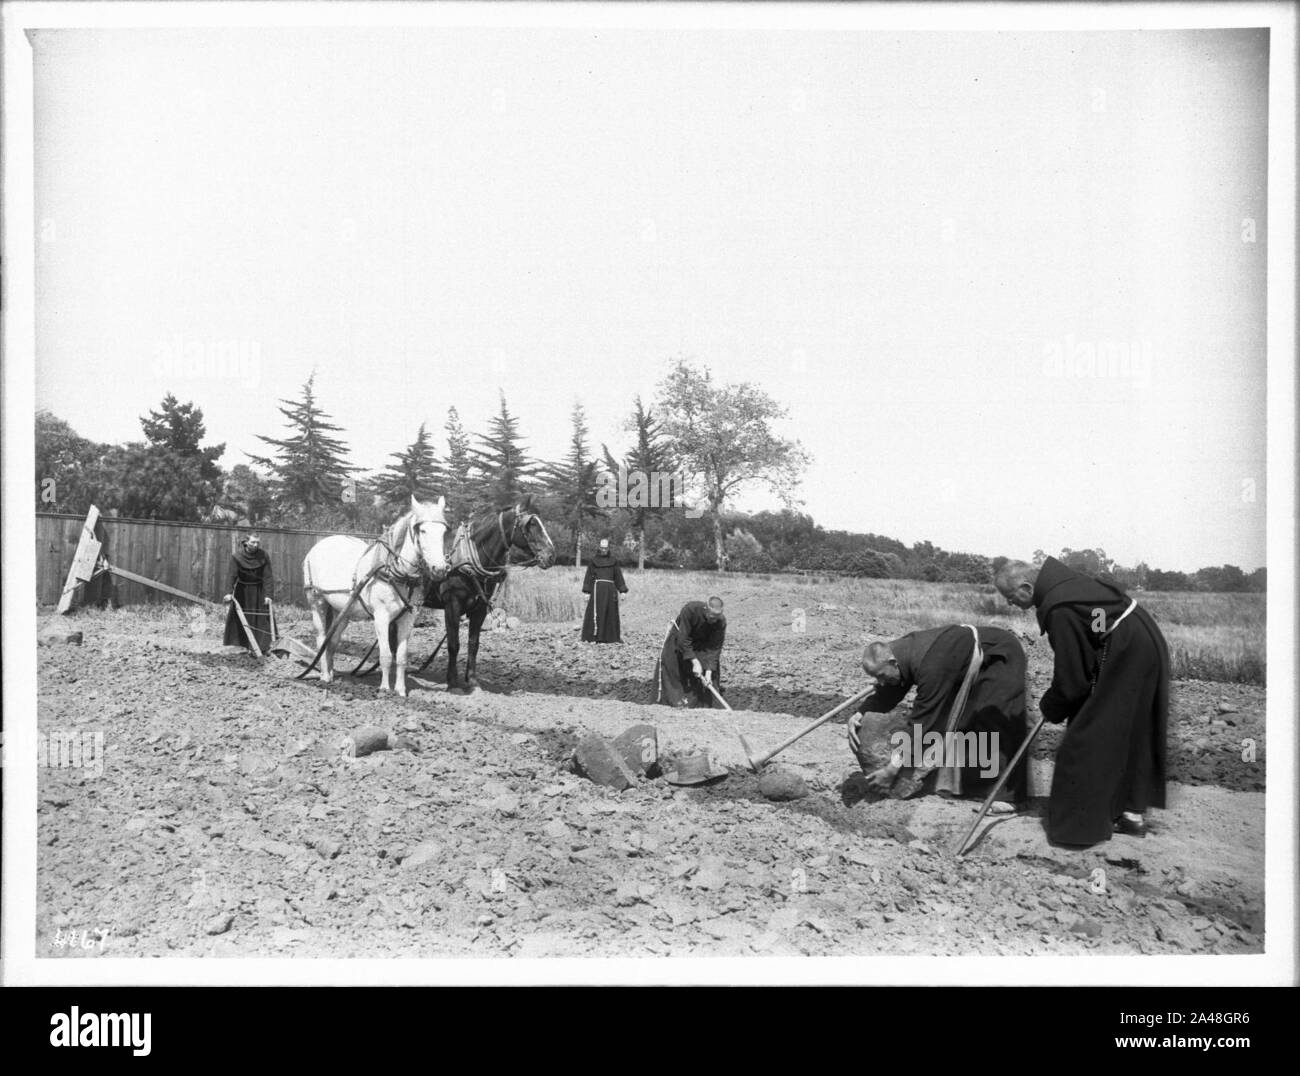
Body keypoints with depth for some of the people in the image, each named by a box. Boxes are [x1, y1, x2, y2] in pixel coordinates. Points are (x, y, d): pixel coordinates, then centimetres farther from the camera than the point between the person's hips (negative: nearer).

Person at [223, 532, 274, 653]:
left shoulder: (263, 556, -12)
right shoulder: (236, 556, -13)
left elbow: (267, 577, -13)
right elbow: (233, 575, -16)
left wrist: (268, 594, -20)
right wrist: (230, 592, -23)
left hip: (258, 590, 0)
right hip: (242, 590, 0)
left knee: (263, 616, -5)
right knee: (238, 615, 2)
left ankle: (263, 645, 0)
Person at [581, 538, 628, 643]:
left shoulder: (613, 561, 14)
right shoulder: (593, 561, 8)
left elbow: (618, 577, 13)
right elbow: (589, 577, 5)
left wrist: (623, 591, 4)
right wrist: (586, 592, -3)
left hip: (610, 589, 3)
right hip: (597, 588, -3)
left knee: (611, 613, 4)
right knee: (596, 612, -9)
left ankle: (612, 637, 9)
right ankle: (591, 637, -10)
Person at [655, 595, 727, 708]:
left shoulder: (721, 621, -29)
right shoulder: (689, 610, -39)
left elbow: (714, 648, -24)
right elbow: (682, 639, -35)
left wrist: (709, 671, -34)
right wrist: (694, 661, -37)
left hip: (703, 643, 2)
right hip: (681, 637, -2)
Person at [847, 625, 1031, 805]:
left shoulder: (928, 666, -39)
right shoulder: (895, 652, -13)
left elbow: (922, 724, -35)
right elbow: (884, 696, -1)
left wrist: (893, 769, -32)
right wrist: (858, 715, -22)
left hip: (1001, 656, -9)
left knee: (993, 722, -19)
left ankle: (1006, 793, -11)